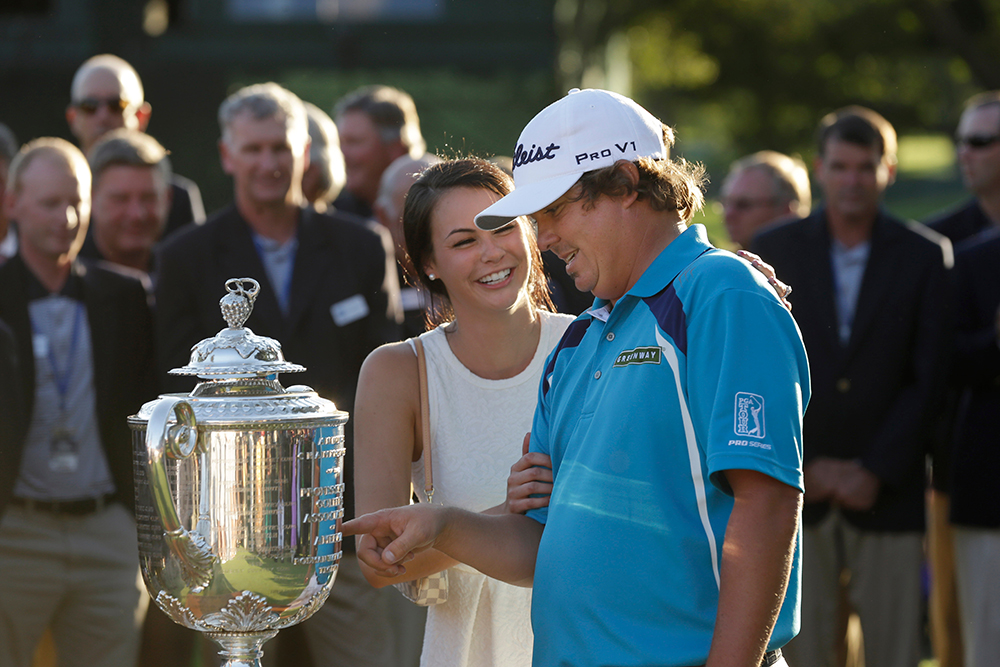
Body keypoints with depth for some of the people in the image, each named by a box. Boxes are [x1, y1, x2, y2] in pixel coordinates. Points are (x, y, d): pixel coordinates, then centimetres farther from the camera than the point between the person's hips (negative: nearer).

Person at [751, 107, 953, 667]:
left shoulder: (925, 256, 5)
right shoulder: (775, 250, 7)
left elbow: (929, 379, 1)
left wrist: (875, 472, -7)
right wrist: (803, 466, -5)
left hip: (887, 493, 0)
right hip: (796, 494, 1)